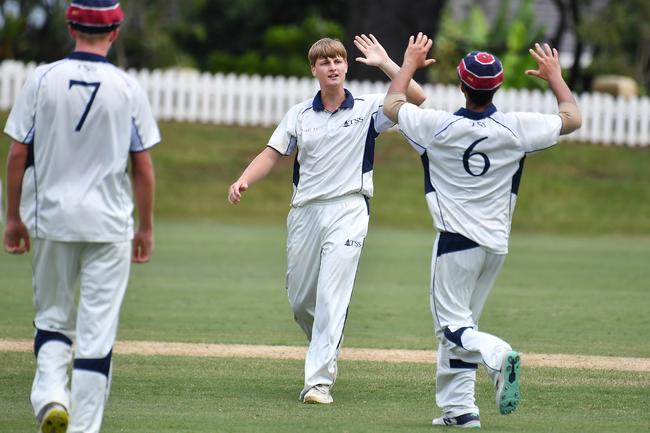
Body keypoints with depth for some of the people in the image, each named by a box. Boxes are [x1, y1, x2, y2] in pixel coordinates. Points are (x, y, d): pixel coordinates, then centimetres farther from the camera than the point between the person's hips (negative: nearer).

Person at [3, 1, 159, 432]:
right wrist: (147, 228, 8)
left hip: (51, 218, 1)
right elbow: (143, 166, -2)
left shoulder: (43, 79, -3)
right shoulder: (127, 88, -4)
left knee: (52, 315, 15)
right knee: (98, 328, 3)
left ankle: (50, 394, -8)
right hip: (109, 223, -1)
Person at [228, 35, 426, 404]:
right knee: (300, 301, 10)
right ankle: (327, 351, 38)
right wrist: (244, 181, -11)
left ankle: (319, 381, -16)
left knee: (332, 298, -14)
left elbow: (417, 98, -10)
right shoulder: (300, 114, 10)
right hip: (305, 211, 4)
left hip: (348, 210, -4)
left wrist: (385, 63, -15)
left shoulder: (368, 109, 2)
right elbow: (273, 154, 6)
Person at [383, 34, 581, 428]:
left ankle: (499, 356, -32)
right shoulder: (517, 128, -7)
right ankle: (458, 408, 13)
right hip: (497, 244, 4)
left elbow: (393, 105, 8)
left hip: (457, 241, -4)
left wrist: (410, 64, 23)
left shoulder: (438, 127, -11)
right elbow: (572, 118, 10)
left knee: (453, 325, -3)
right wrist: (554, 76, 24)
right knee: (458, 325, 15)